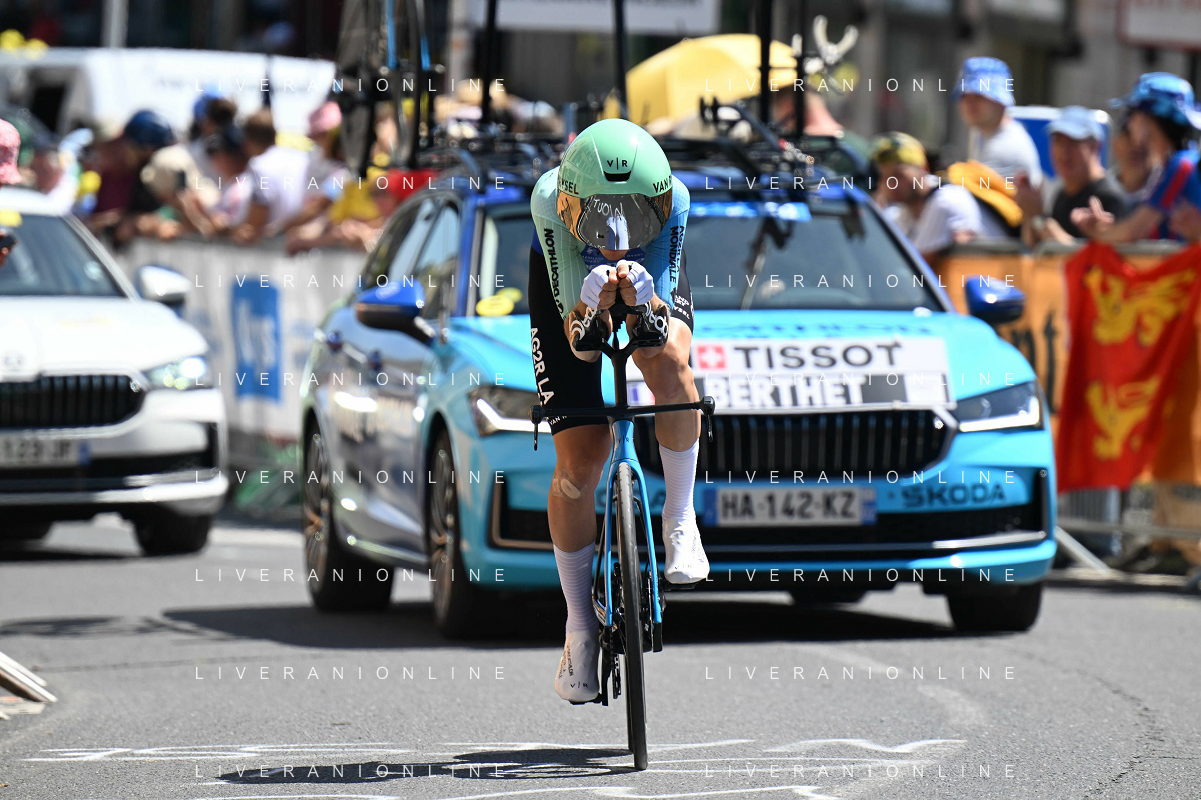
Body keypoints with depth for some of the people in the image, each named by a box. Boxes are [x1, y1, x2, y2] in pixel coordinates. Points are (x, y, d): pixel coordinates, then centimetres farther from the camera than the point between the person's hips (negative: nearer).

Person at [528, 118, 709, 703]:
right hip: (569, 280, 0)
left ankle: (680, 517, -13)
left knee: (668, 360, -35)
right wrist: (594, 308, -58)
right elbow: (581, 343, -36)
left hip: (652, 277, 0)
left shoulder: (672, 198, -35)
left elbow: (659, 331, -33)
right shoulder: (551, 200, -37)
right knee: (578, 462, -9)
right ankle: (580, 627, 7)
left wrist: (639, 297, -54)